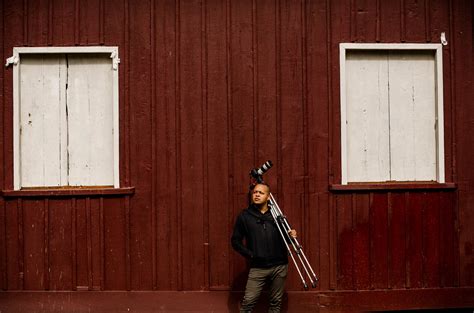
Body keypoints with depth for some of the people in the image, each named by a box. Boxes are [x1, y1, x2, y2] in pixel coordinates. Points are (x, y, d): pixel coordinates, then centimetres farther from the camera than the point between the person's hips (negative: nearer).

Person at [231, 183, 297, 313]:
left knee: (276, 302, 7)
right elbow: (235, 240, 6)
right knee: (248, 302, -10)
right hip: (258, 267, -2)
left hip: (279, 266, 2)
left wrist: (291, 235, -4)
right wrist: (249, 254, -5)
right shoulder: (244, 216, 2)